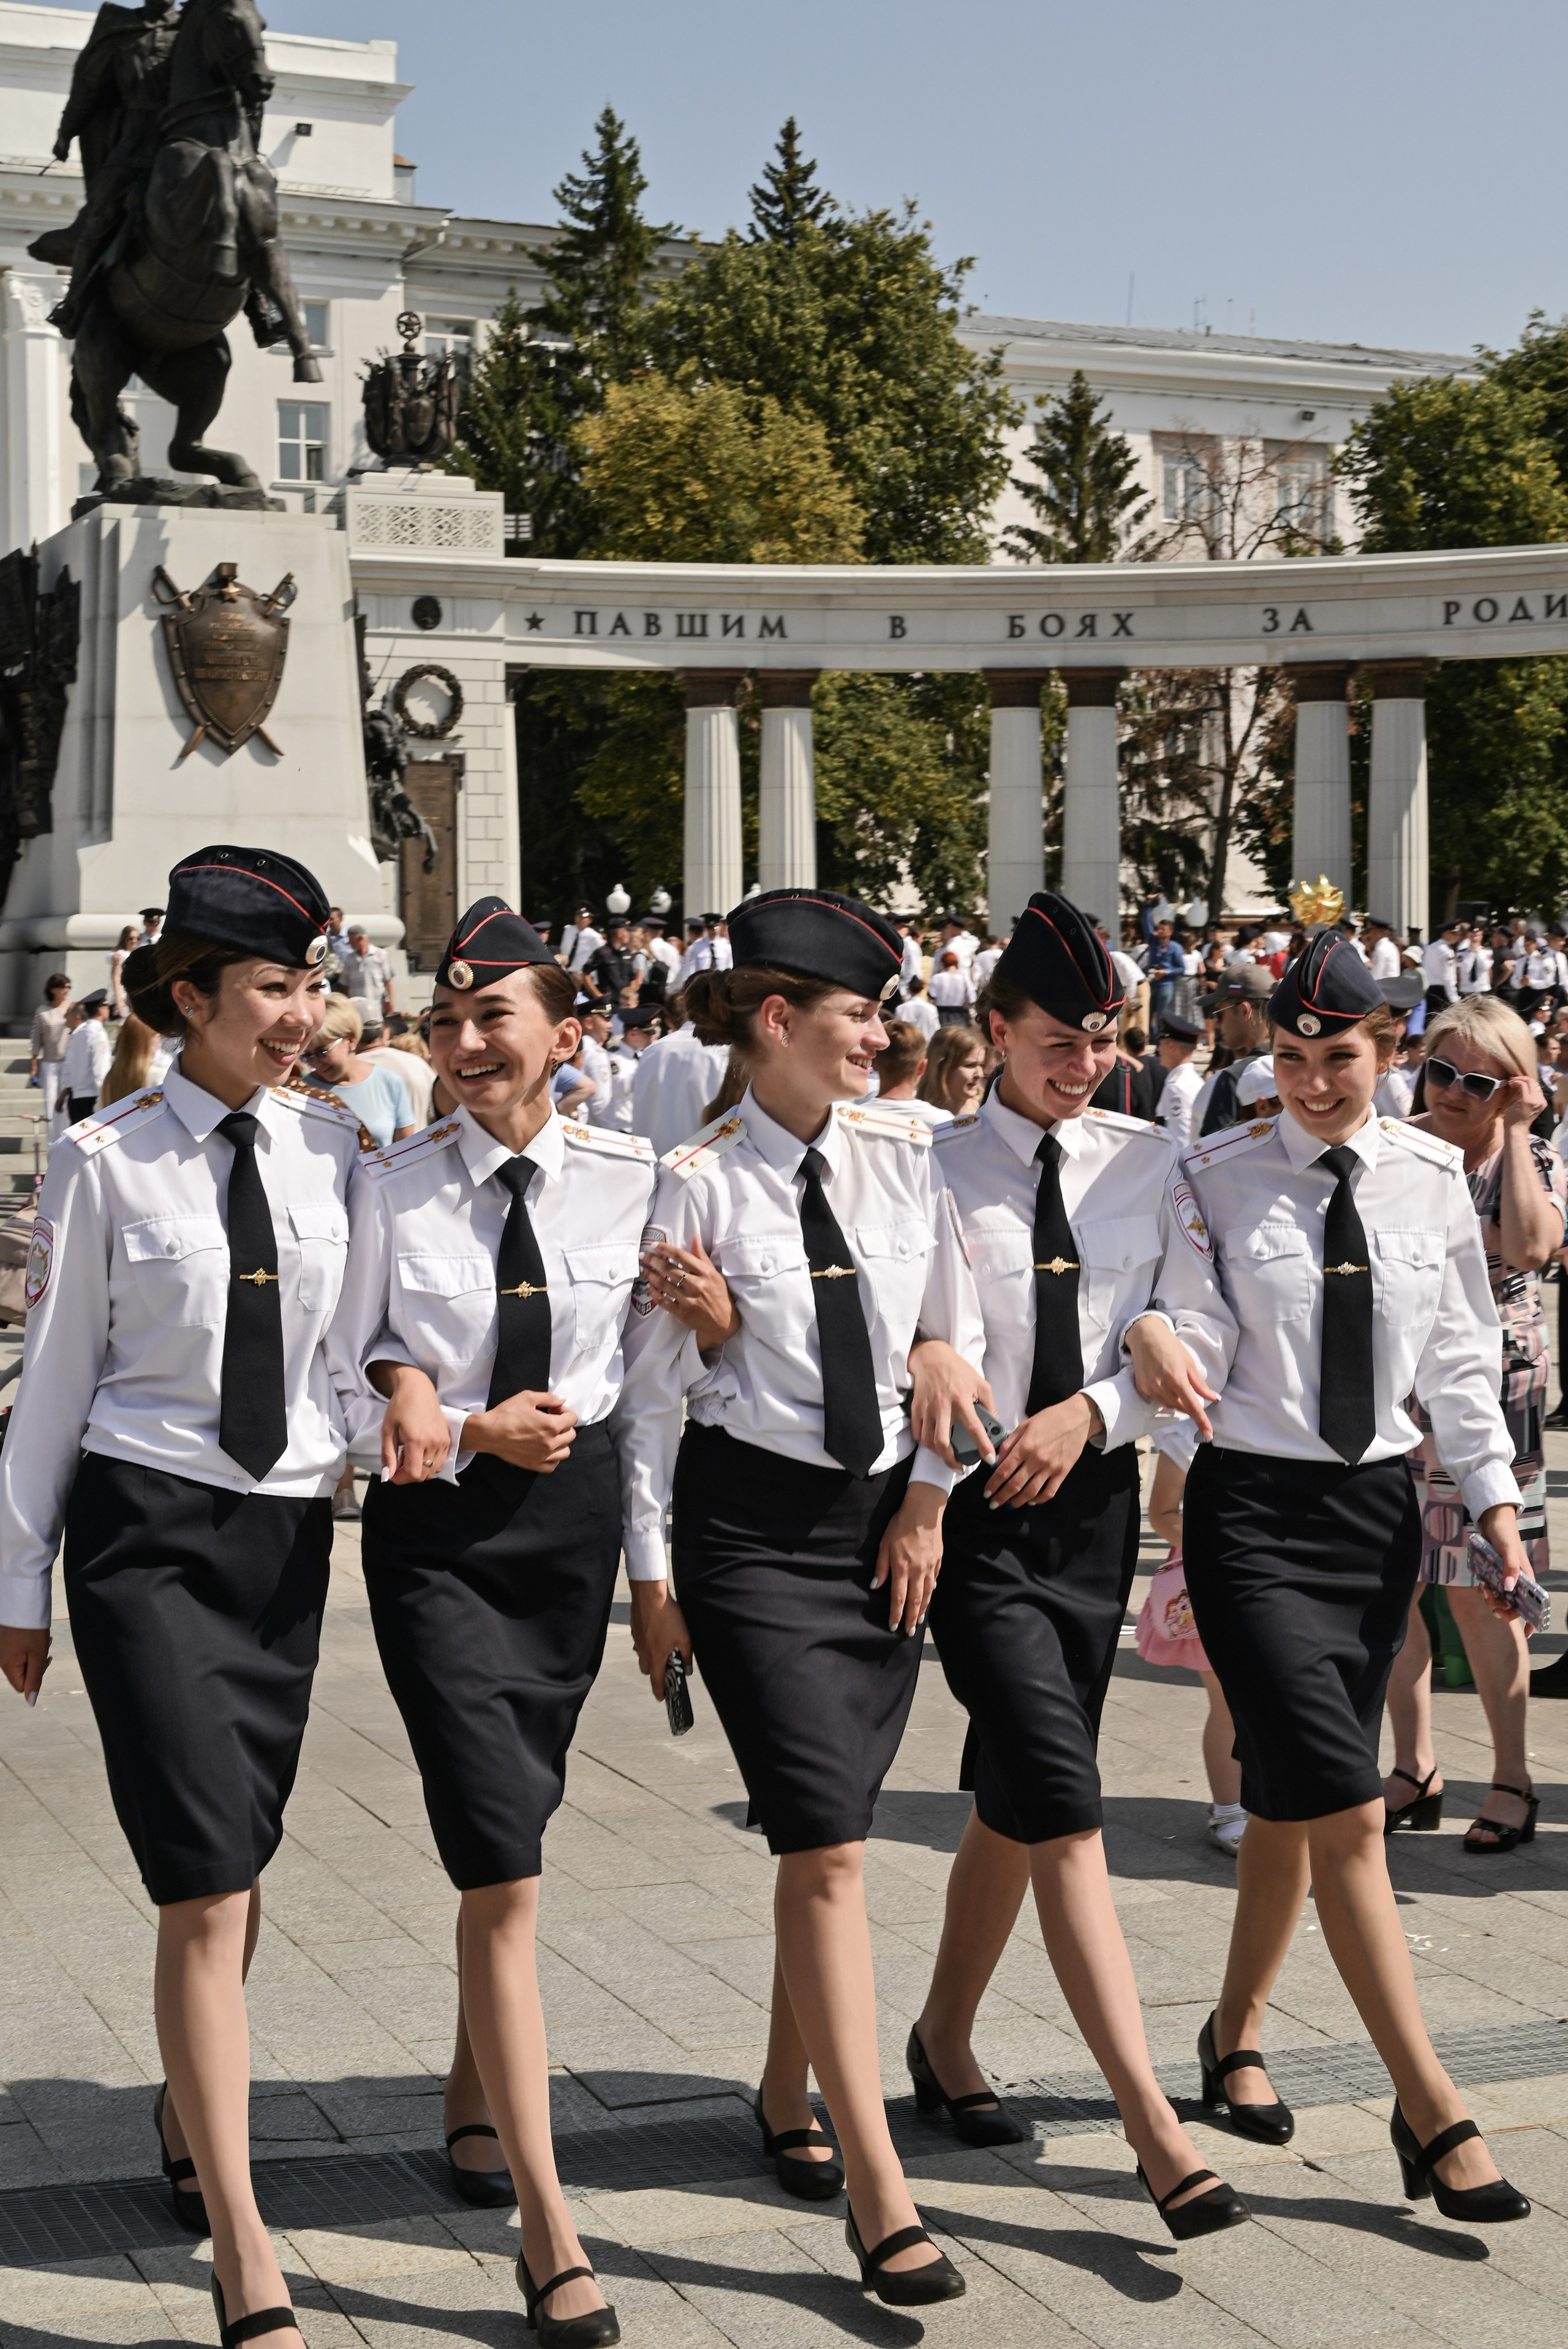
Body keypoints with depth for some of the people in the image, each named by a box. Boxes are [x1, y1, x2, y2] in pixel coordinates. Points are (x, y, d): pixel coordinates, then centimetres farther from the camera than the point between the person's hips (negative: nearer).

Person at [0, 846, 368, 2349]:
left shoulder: (333, 1152, 5)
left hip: (288, 1531, 4)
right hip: (146, 1530, -4)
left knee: (230, 1870, 14)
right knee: (207, 1886, -8)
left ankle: (188, 2118, 41)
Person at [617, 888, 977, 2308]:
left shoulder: (904, 1155, 2)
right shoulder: (700, 1184, -9)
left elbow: (958, 1339, 9)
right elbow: (652, 1390, -6)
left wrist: (927, 1504, 5)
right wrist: (652, 1574, -5)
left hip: (884, 1518, 5)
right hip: (751, 1523, -4)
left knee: (826, 1835, 12)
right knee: (828, 1850, -9)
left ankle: (787, 2094, 35)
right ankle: (881, 2200, -6)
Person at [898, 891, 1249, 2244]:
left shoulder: (1146, 1164, 6)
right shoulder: (933, 1164, -5)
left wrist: (1092, 1410, -11)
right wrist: (924, 1346, -31)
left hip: (1094, 1496, 5)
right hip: (973, 1504, -4)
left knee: (1017, 1798, 15)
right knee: (1062, 1808, -12)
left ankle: (946, 2034, 36)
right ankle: (1156, 2130, -13)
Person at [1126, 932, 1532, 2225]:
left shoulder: (1432, 1177, 3)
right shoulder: (1220, 1177, -5)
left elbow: (1461, 1356, 11)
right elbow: (1202, 1350, -8)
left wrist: (1495, 1495, 5)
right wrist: (1157, 1342, -30)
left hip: (1381, 1508, 4)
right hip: (1254, 1510, -4)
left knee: (1292, 1801, 13)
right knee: (1345, 1809, -11)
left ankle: (1235, 2033, 36)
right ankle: (1432, 2112, -5)